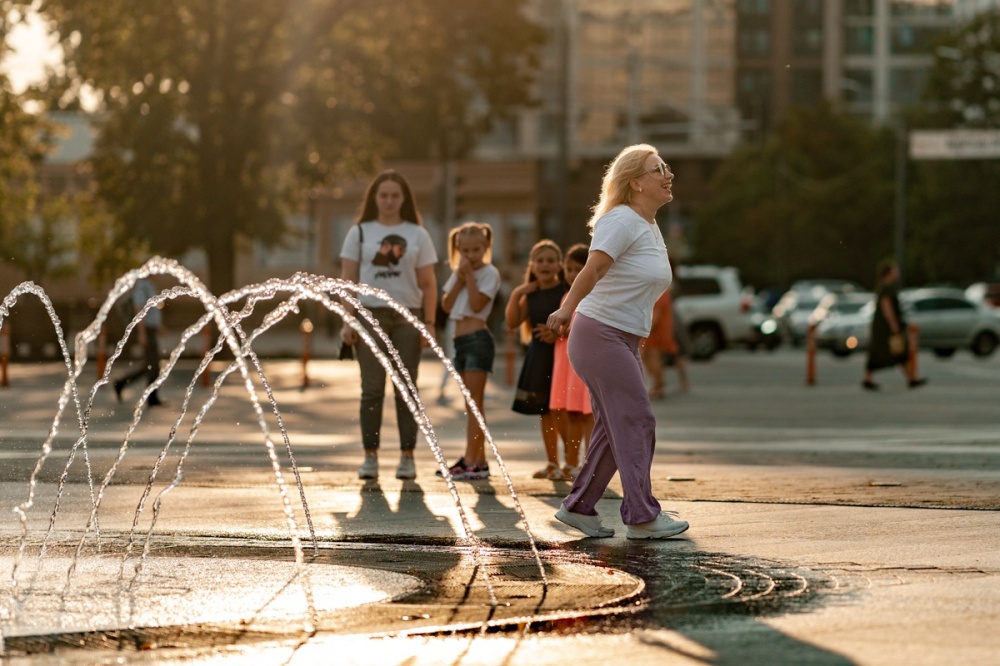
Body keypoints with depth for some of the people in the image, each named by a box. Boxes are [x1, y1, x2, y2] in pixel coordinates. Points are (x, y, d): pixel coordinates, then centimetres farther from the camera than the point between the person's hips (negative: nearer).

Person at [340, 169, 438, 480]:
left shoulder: (417, 235, 8)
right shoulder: (360, 233, 6)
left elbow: (428, 283, 6)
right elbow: (347, 280, 4)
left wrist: (429, 323, -2)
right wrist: (347, 321, -5)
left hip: (407, 317, 0)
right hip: (370, 315, 0)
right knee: (372, 389, -1)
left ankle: (407, 457, 5)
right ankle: (370, 456, 2)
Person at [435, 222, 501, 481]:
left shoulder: (489, 273, -5)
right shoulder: (457, 273, 15)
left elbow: (477, 304, -16)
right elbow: (446, 305, 5)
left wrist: (469, 275, -12)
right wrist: (460, 279, -3)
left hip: (478, 339, -8)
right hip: (461, 340, 8)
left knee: (474, 402, -10)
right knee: (473, 404, 10)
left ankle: (470, 461, -13)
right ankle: (480, 461, 13)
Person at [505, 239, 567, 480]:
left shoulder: (567, 291, -7)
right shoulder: (530, 294, 10)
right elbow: (512, 322, 7)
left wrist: (558, 332, -27)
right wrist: (516, 295, -2)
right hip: (538, 355, 6)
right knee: (544, 411, 12)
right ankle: (552, 463, 22)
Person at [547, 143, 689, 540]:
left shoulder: (650, 228, 16)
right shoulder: (621, 221, -14)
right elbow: (593, 269, -27)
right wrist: (567, 310, -35)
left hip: (625, 341, 10)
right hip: (598, 334, -10)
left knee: (616, 428, 11)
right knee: (637, 421, -9)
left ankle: (578, 507, 19)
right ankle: (642, 517, -6)